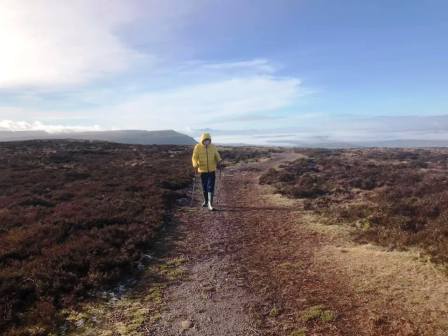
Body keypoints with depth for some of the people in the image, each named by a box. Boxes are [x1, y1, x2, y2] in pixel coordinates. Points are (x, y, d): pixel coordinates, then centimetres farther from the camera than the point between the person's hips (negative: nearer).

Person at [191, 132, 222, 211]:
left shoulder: (213, 146, 0)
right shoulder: (198, 147, -6)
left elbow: (217, 155, 11)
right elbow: (194, 157, -8)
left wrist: (219, 162, -8)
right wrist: (195, 166, -22)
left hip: (212, 170, 0)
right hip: (203, 170, 0)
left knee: (211, 187, -8)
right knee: (204, 187, 12)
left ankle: (210, 204, -6)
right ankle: (206, 201, 33)